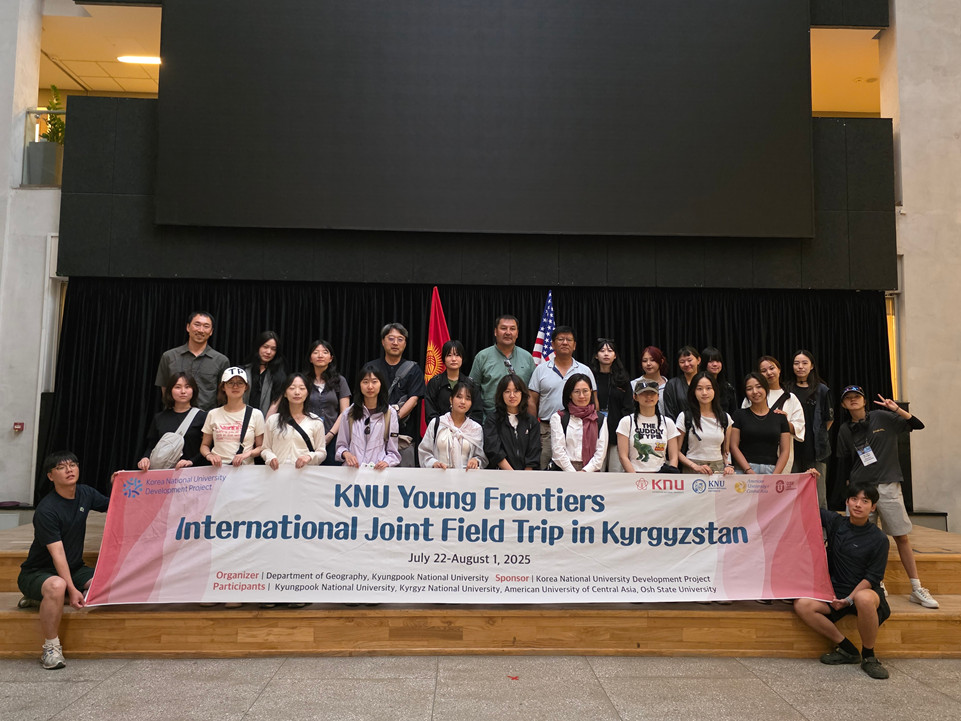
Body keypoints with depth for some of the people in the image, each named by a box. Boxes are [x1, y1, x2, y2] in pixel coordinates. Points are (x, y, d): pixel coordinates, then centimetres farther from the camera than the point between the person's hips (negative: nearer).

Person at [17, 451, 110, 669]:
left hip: (73, 568, 7)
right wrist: (72, 590, -30)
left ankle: (42, 598, 3)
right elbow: (57, 553, -24)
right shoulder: (46, 510, -20)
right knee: (57, 586, -40)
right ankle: (51, 648, -21)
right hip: (38, 572, -7)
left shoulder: (85, 494, -1)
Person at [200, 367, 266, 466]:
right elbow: (204, 445, 19)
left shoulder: (256, 414, 7)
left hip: (246, 467, -1)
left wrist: (248, 453, -10)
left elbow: (261, 447, 10)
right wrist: (209, 455, -3)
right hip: (217, 468, 2)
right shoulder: (213, 414, 12)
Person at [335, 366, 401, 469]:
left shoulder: (390, 414, 6)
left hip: (379, 471, -1)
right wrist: (345, 453, -7)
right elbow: (341, 445, 14)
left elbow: (393, 452, 7)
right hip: (352, 470, 1)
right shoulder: (348, 414, 11)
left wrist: (386, 462, -12)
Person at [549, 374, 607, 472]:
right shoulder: (558, 418, 8)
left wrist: (585, 471, -6)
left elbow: (601, 451, 8)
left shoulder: (600, 420, 15)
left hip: (591, 470, 1)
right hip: (565, 470, -1)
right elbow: (558, 450, 0)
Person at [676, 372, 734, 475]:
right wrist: (695, 466, -13)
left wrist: (728, 466, -1)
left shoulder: (725, 418, 11)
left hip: (719, 469, 3)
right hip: (692, 470, -2)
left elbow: (726, 451, 18)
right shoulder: (685, 417, 1)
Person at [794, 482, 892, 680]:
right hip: (836, 592, 4)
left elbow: (872, 577, -8)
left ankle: (868, 657, -17)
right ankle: (847, 649, -6)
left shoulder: (879, 539, -6)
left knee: (864, 599, -41)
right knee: (802, 605, -23)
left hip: (865, 591, -4)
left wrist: (849, 599, -18)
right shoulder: (835, 523, 5)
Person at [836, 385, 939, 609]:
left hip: (887, 486, -2)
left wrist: (896, 409, -15)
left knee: (902, 537, 0)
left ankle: (917, 589, 6)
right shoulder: (845, 430, 8)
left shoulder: (882, 418, 1)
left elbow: (917, 425, -2)